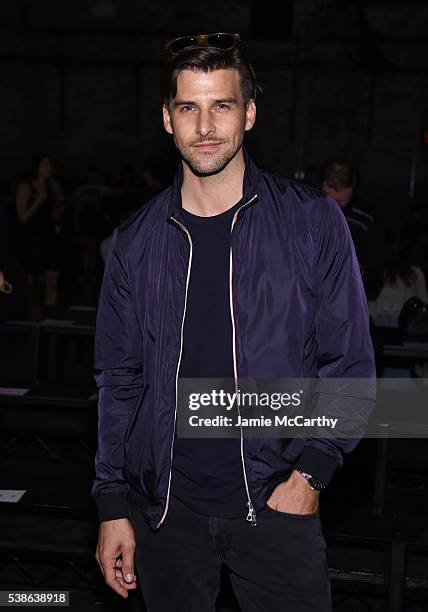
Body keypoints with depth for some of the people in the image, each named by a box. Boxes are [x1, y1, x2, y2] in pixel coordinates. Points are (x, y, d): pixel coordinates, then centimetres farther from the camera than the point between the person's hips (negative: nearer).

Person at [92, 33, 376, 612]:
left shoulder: (312, 221, -4)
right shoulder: (137, 241, 2)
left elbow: (350, 362, -1)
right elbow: (119, 379, 5)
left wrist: (311, 473, -10)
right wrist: (112, 504, 3)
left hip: (277, 503, -1)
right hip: (166, 506, 2)